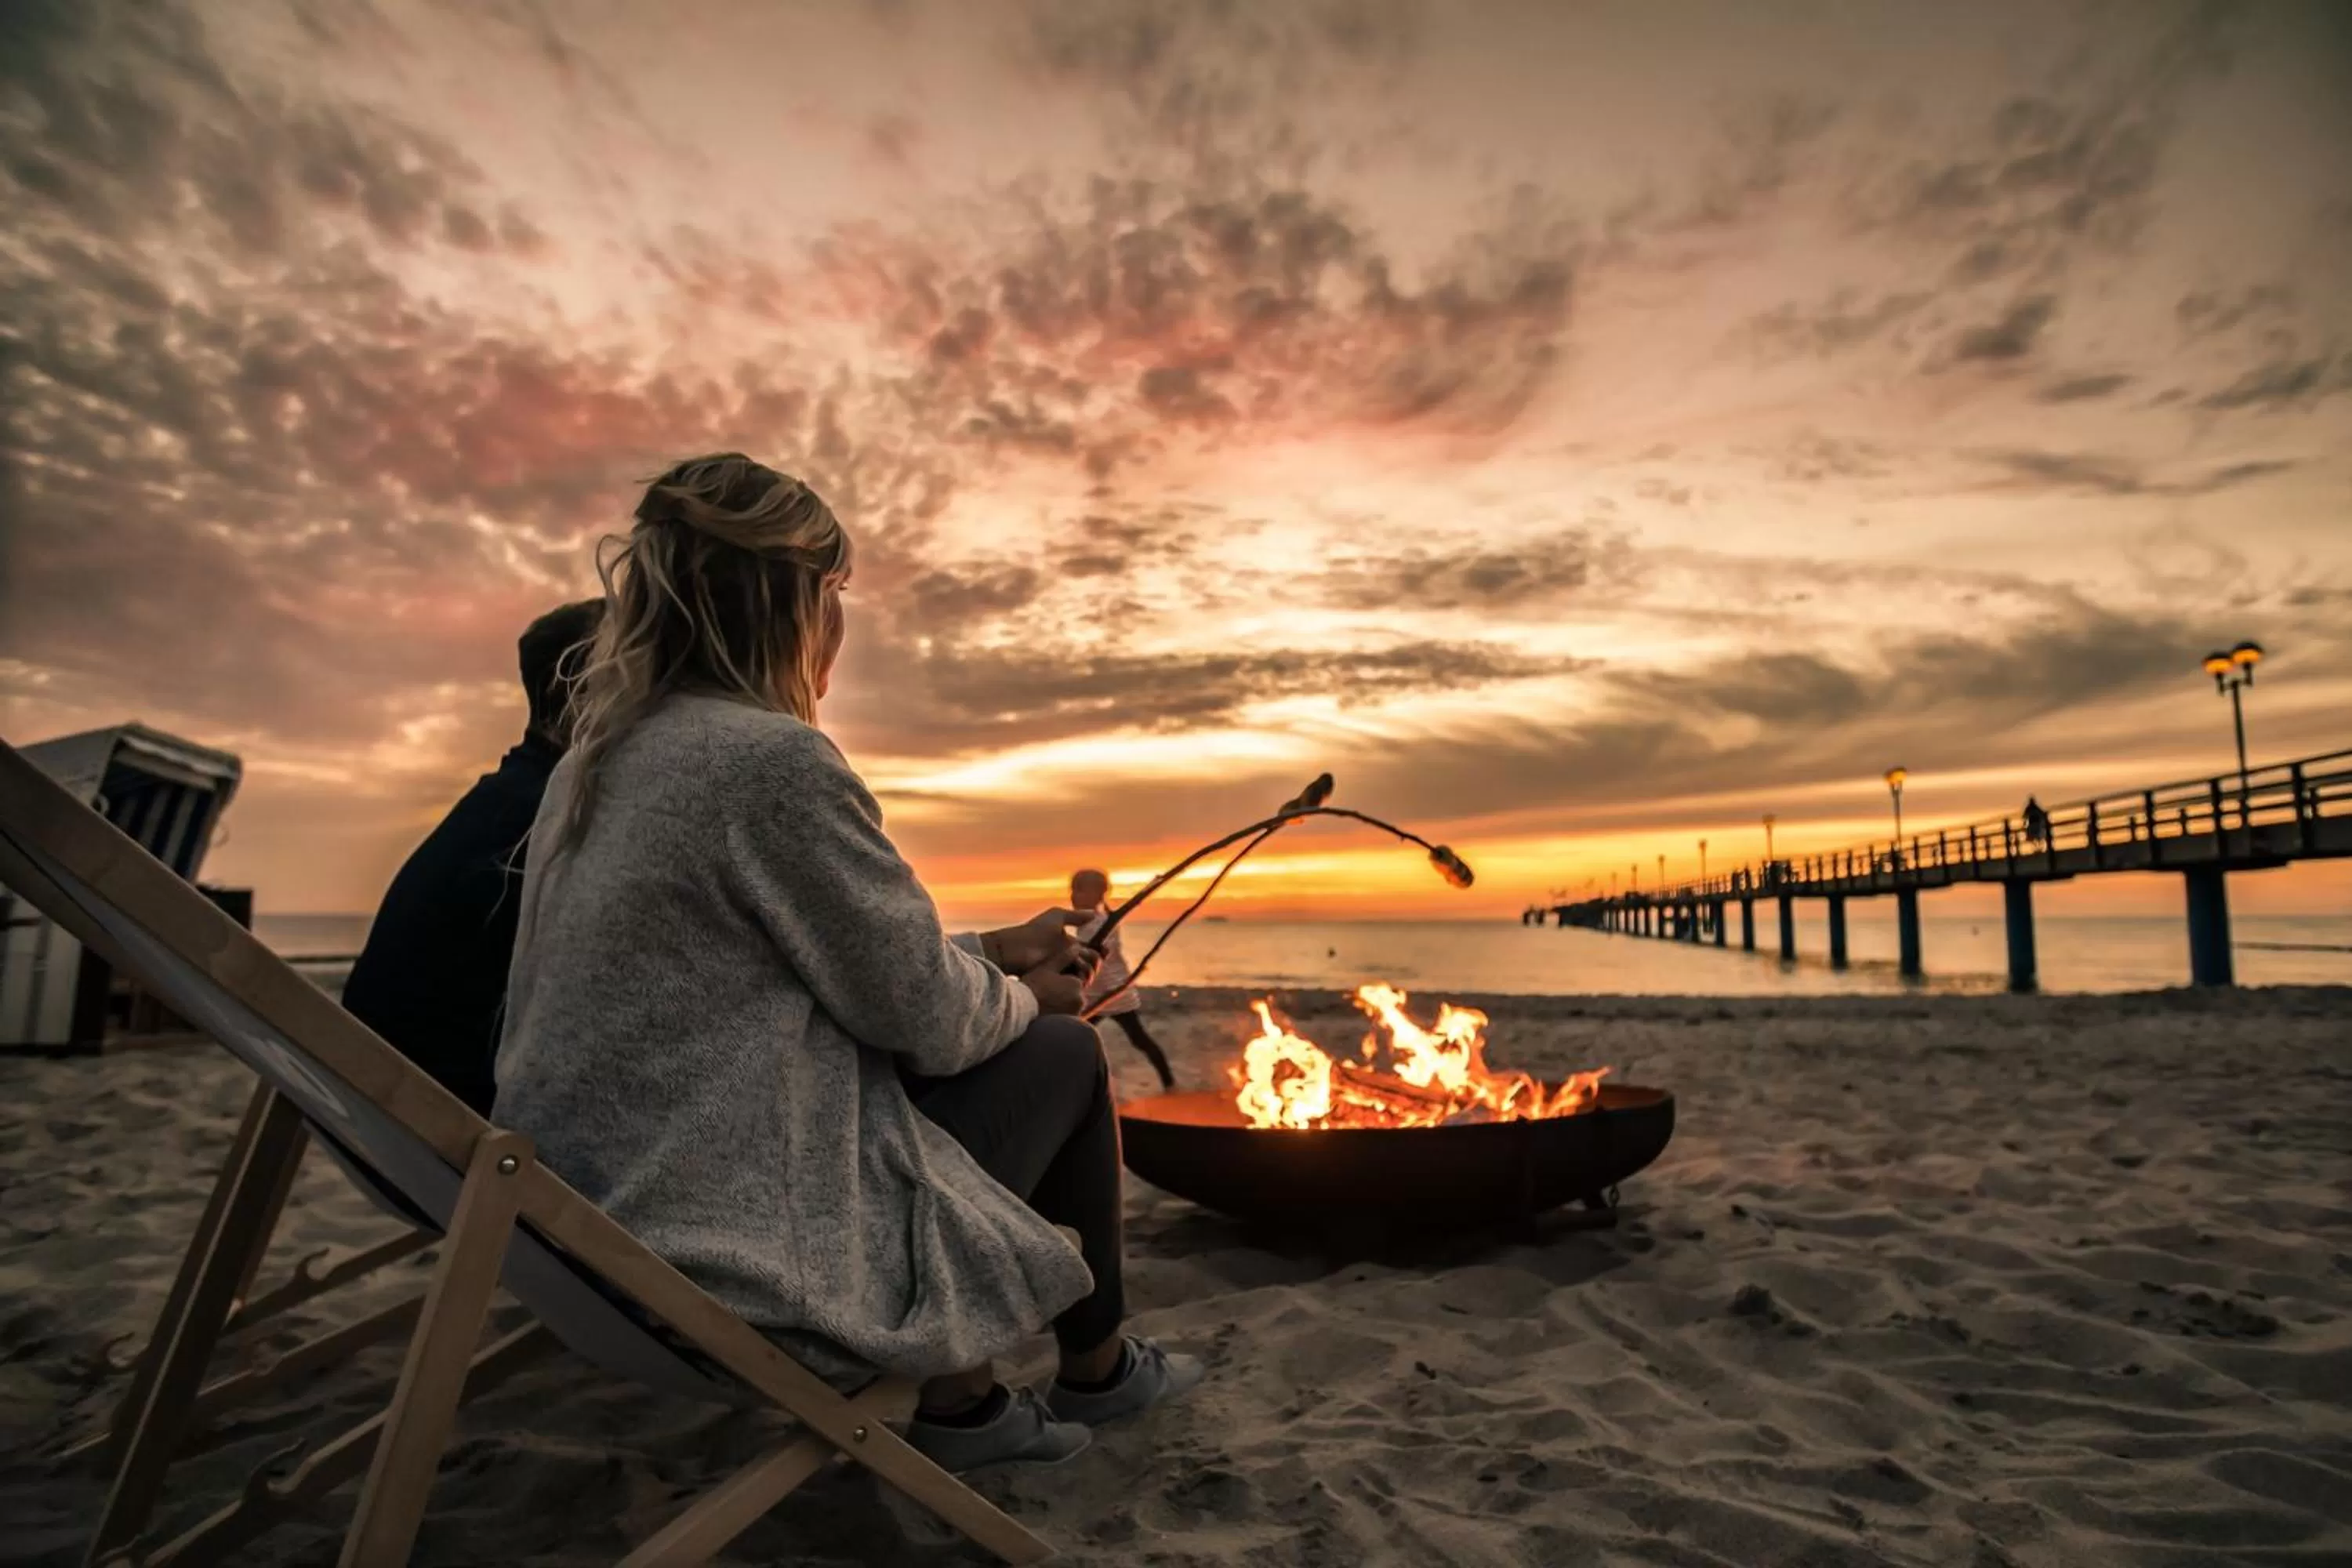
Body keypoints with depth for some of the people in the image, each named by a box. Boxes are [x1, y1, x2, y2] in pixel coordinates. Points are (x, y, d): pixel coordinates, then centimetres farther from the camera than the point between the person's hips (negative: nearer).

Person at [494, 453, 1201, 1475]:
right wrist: (1022, 998, 6)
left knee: (996, 1029, 20)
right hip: (752, 1249, -9)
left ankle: (958, 1398, 28)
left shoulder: (604, 753, 7)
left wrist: (994, 952, 15)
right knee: (1062, 1055, 8)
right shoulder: (775, 757, -22)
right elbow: (926, 1020, -15)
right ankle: (1097, 1368, 31)